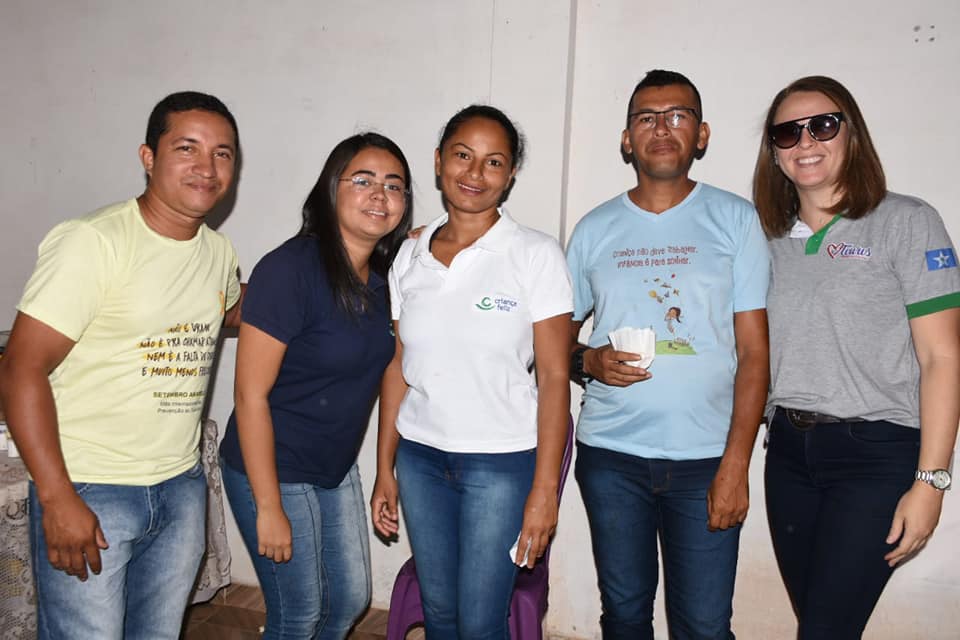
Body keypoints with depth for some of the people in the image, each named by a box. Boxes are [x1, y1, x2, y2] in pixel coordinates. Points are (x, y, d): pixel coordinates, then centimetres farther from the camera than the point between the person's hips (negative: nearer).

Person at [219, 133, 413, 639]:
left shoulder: (384, 275, -1)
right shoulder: (289, 269, -22)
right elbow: (250, 394, -21)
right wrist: (268, 508, -18)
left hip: (338, 469, 7)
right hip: (274, 472, -7)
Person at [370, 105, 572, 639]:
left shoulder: (537, 255, -9)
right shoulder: (410, 256, 3)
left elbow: (554, 377, -10)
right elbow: (398, 367, 8)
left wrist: (545, 488, -13)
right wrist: (385, 468, 9)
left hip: (502, 459, -4)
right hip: (420, 455, 4)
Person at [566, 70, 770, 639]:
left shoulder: (736, 220, 1)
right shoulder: (595, 229, 7)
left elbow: (754, 351, -2)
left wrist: (736, 463, -10)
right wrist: (588, 360, -10)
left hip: (705, 459, -1)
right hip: (611, 453, 2)